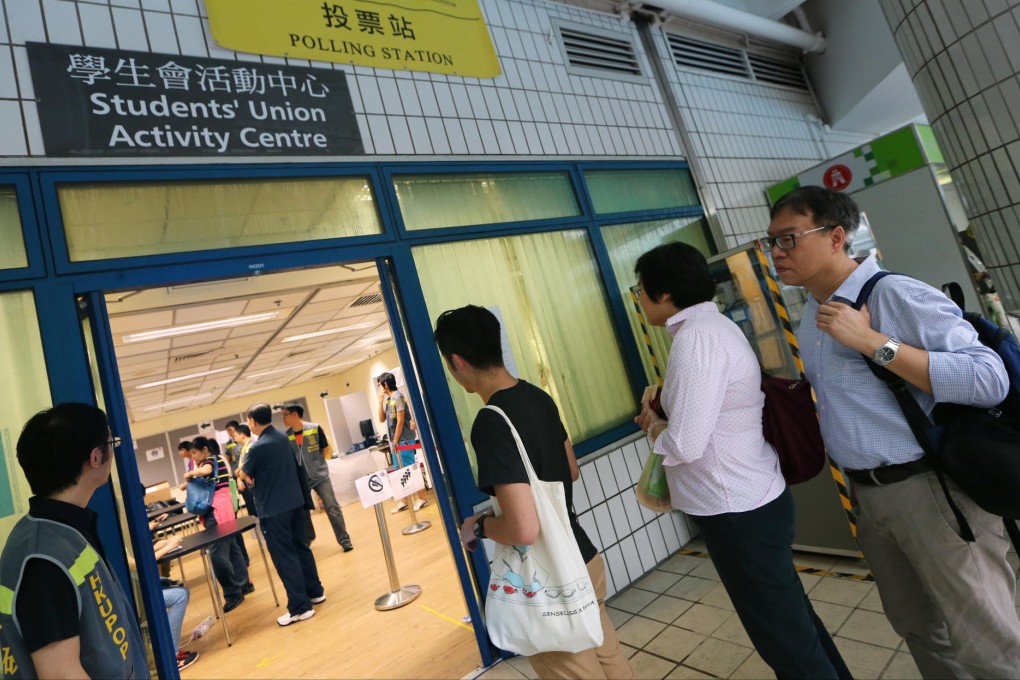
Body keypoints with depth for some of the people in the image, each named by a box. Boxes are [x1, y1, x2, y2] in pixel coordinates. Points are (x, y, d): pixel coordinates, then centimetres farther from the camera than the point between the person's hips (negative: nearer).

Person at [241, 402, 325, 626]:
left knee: (284, 557, 0)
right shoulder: (283, 438, 5)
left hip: (273, 509, -8)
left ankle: (300, 607, 5)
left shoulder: (257, 447, -19)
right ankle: (315, 592, 29)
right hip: (295, 501, 8)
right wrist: (258, 477, 12)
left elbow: (244, 475, -3)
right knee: (300, 547, 18)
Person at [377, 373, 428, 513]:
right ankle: (403, 501, 19)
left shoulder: (398, 397, -14)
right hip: (396, 441, 8)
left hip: (404, 441, -8)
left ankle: (422, 497, 7)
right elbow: (382, 419, 15)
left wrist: (395, 441, -14)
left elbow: (400, 422, -17)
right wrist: (380, 402, 4)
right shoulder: (388, 399, 11)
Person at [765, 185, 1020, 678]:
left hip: (932, 490, -7)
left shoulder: (896, 295, -16)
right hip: (867, 495, 7)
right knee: (918, 628, 23)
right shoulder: (808, 317, 8)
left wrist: (873, 342, -26)